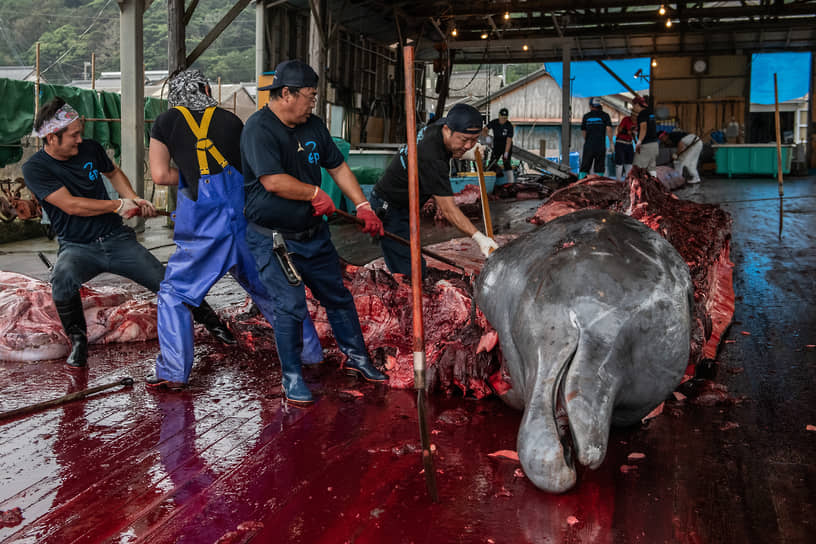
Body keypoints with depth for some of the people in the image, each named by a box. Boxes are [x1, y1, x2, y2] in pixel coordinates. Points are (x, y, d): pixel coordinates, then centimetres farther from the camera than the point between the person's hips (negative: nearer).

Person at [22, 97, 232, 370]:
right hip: (77, 247, -3)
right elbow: (71, 205, -18)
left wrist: (134, 199, 7)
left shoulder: (90, 148, 3)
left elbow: (113, 173, 24)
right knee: (63, 278, -36)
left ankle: (211, 321, 19)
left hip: (117, 239, 3)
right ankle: (77, 340, -11)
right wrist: (120, 206, -12)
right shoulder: (35, 168, -9)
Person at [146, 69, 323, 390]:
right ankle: (310, 353, 24)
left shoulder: (166, 123, 5)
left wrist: (190, 176, 15)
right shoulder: (231, 120, 9)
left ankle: (173, 372, 6)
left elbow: (160, 175, 0)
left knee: (173, 294, 11)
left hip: (204, 230, -3)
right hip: (247, 220, 3)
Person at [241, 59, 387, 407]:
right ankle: (292, 378, 9)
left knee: (338, 297, 14)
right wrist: (315, 193, -15)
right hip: (273, 238, -7)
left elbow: (338, 167, 13)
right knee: (291, 308, -8)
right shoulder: (259, 129, -17)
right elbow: (273, 181, -27)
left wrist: (362, 206, 4)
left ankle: (356, 358, 31)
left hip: (313, 233, 7)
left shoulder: (313, 125, 7)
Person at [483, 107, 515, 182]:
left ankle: (510, 184, -17)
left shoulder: (509, 126, -18)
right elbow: (483, 130, -4)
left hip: (507, 147, -4)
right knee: (492, 164, -2)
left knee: (506, 164, -16)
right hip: (496, 147, 4)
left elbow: (509, 141, -23)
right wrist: (487, 136, -27)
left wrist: (506, 154, -30)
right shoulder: (493, 122, -6)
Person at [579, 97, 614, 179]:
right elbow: (609, 129, -9)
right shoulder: (604, 115, 3)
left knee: (584, 169, 3)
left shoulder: (586, 116, 9)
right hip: (601, 146, -1)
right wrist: (611, 143, -5)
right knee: (599, 169, 4)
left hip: (588, 146, 1)